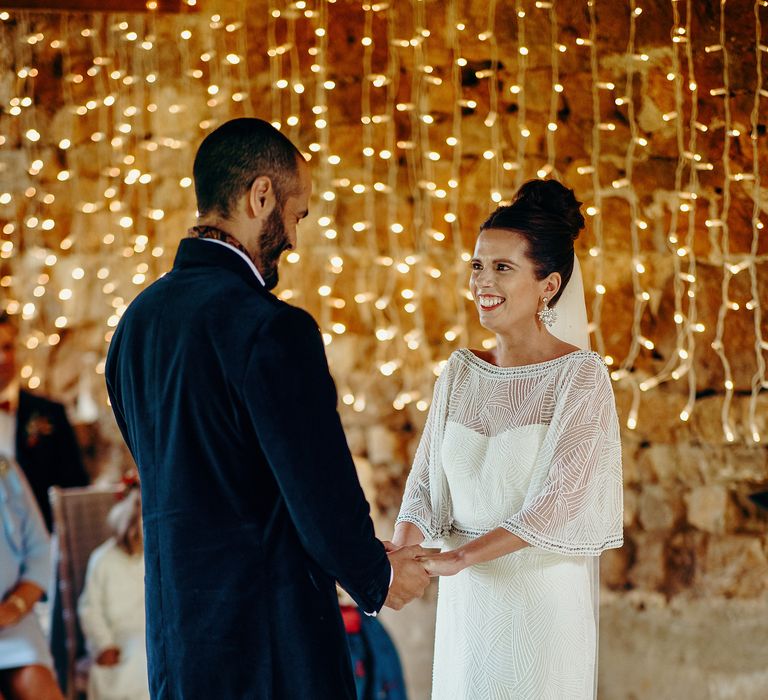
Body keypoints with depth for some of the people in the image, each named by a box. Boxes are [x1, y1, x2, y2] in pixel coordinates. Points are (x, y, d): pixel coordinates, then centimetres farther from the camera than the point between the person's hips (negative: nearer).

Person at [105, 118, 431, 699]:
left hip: (173, 626, 8)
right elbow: (323, 492, -18)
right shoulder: (273, 329, -18)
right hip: (268, 638, -8)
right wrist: (377, 577, 3)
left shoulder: (138, 319, 8)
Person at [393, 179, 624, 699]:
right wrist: (400, 552, -14)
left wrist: (457, 558, -25)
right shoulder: (461, 371, 6)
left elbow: (561, 498, -17)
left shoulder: (582, 375, -9)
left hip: (545, 597, -4)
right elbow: (426, 479, 6)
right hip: (466, 598, 5)